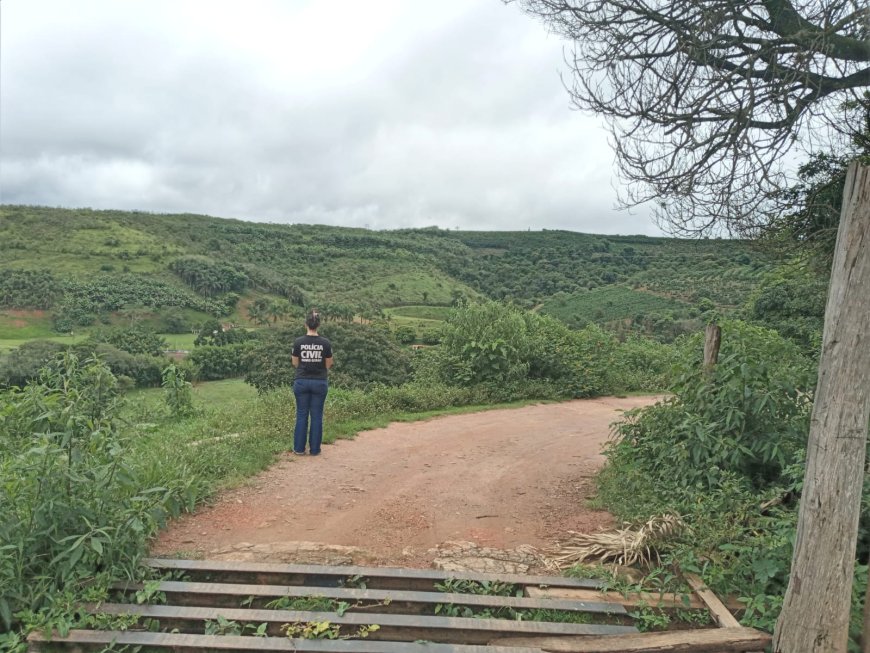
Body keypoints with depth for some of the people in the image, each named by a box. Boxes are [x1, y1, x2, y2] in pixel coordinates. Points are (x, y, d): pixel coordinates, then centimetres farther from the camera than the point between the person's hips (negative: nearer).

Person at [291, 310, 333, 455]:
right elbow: (328, 365, 1)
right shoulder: (326, 343, -8)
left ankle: (299, 448, 15)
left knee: (301, 415, 10)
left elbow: (295, 363, 3)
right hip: (319, 383, 0)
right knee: (317, 416, 8)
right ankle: (314, 449, 13)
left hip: (301, 382, 0)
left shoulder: (298, 342, -7)